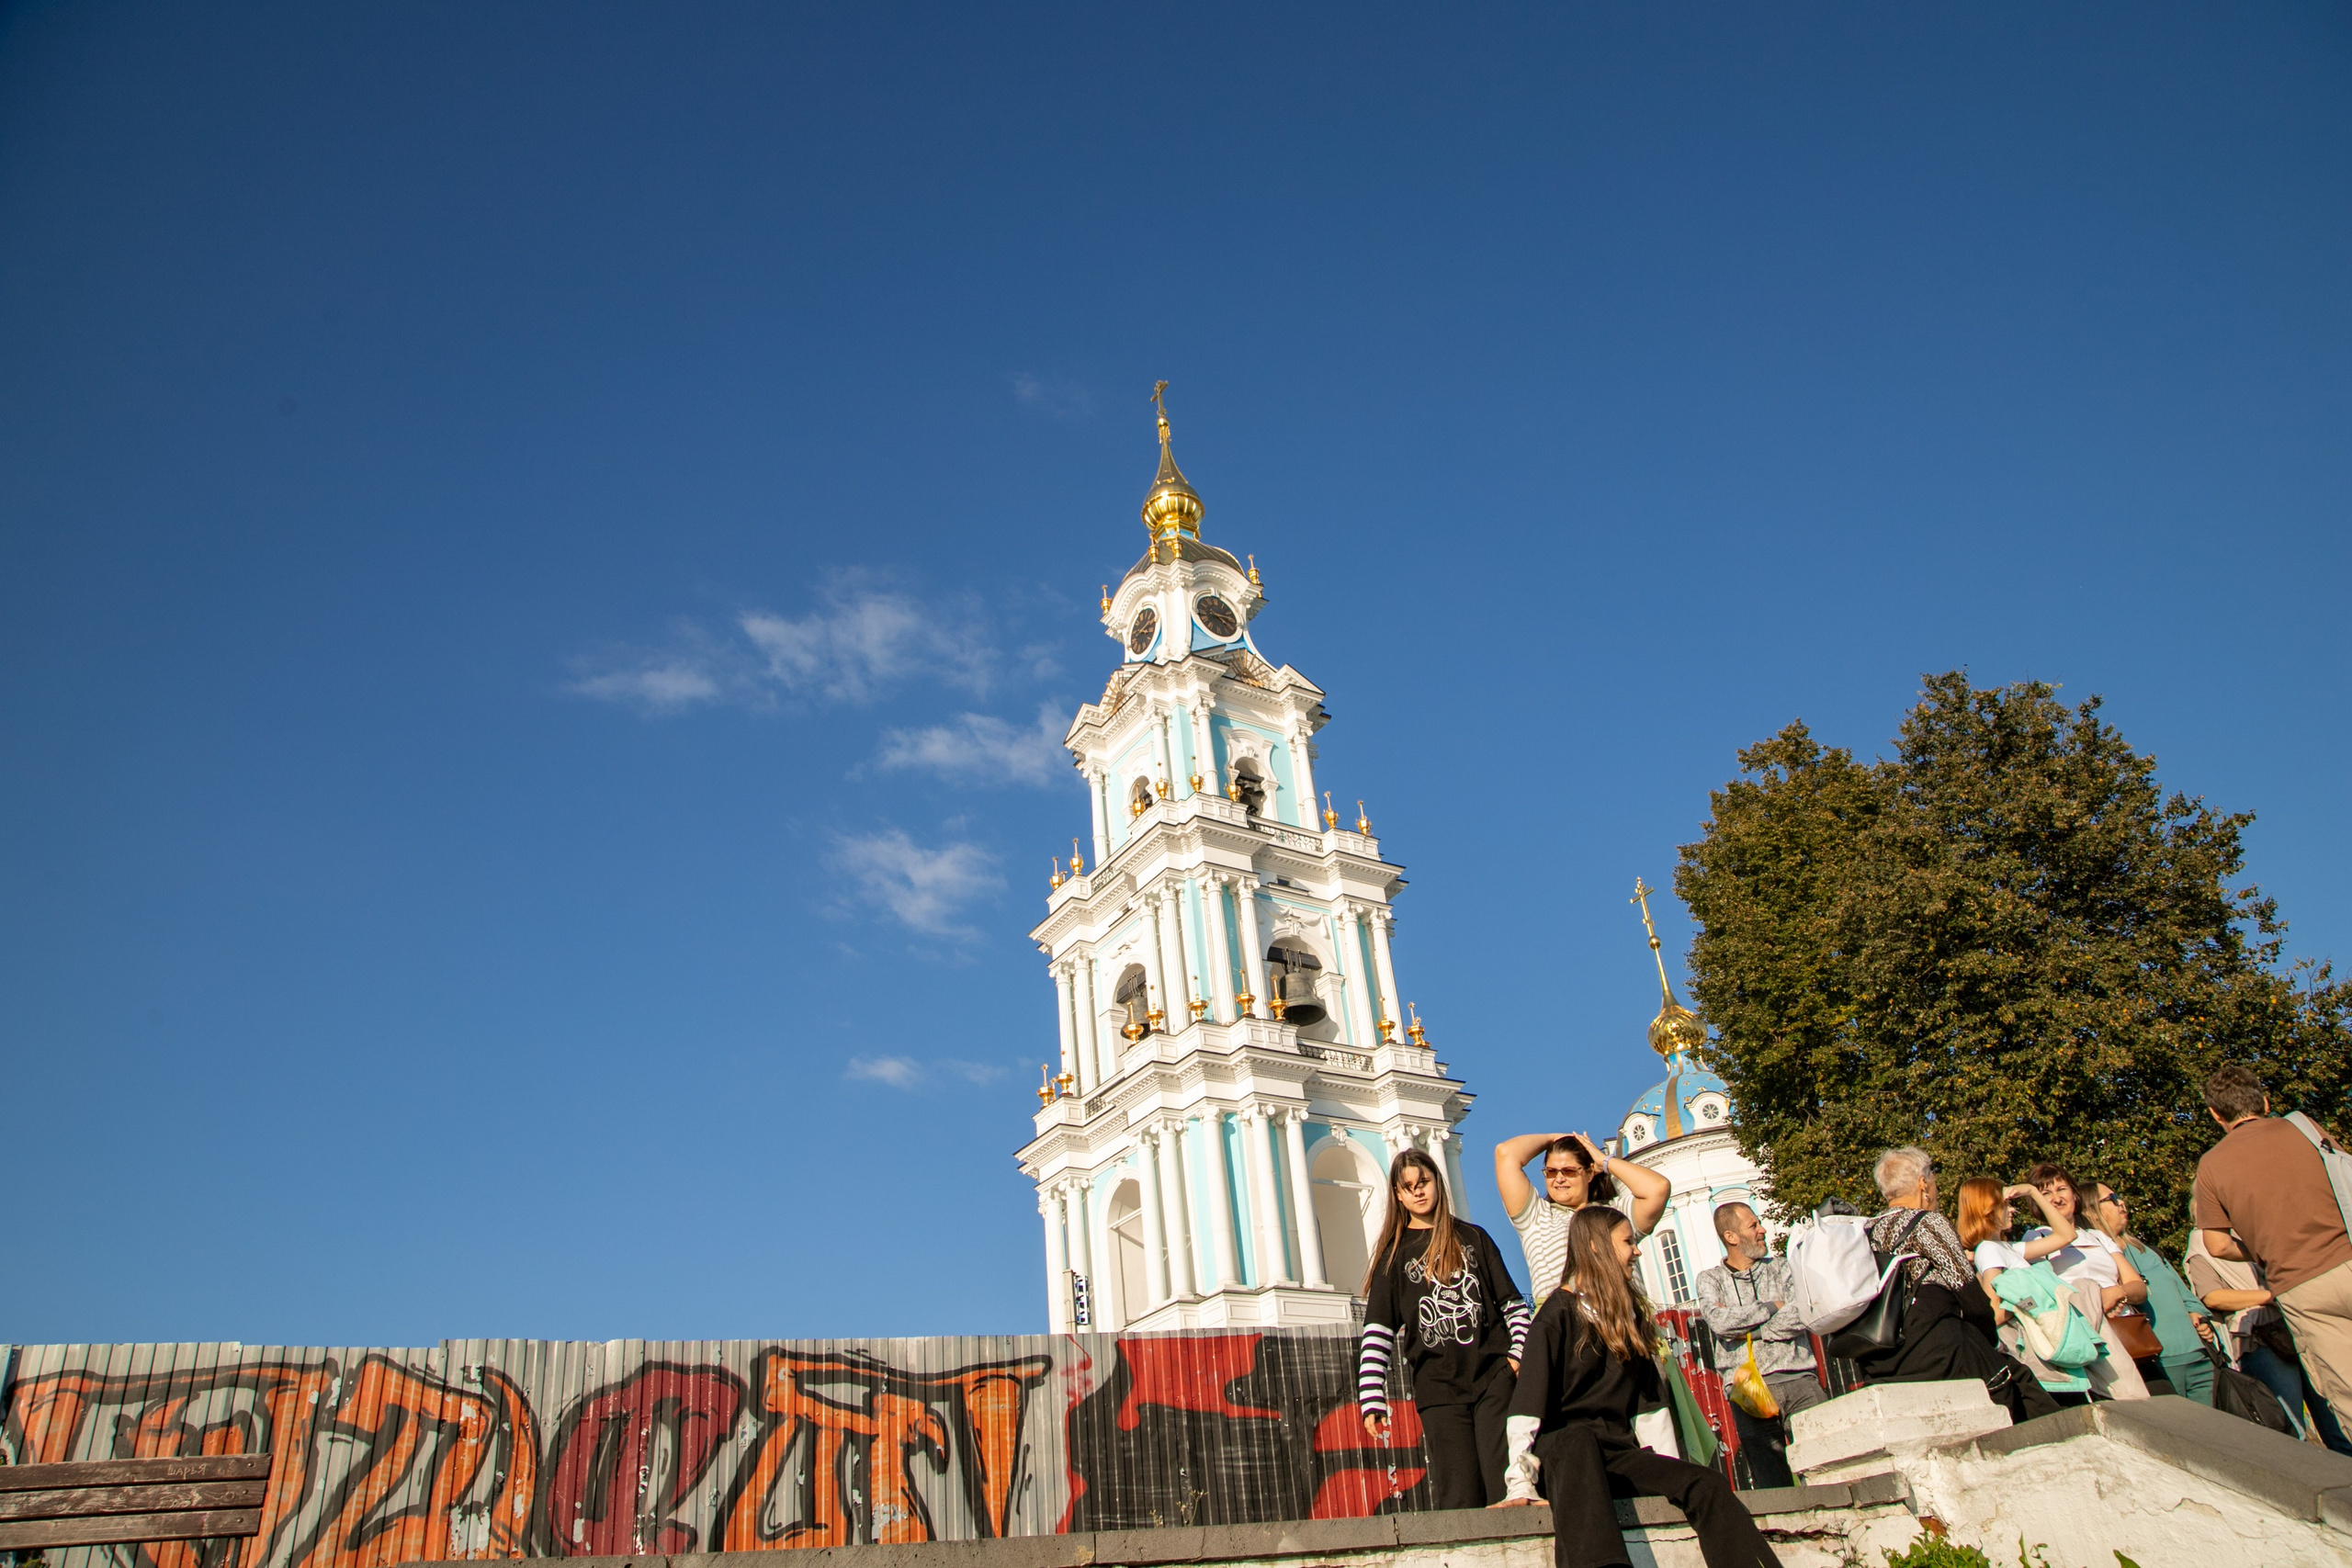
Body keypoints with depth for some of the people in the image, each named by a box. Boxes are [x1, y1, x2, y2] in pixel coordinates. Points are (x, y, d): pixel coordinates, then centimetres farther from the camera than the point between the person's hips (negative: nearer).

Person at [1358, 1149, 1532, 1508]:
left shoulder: (1472, 1237, 15)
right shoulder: (1394, 1254, 11)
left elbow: (1512, 1301, 13)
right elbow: (1378, 1331, 4)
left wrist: (1520, 1351, -4)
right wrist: (1371, 1399, -5)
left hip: (1494, 1375, 1)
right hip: (1438, 1389, -1)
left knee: (1507, 1492, -8)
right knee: (1461, 1502, -7)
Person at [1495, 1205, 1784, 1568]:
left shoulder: (1631, 1314, 20)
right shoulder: (1559, 1314, -2)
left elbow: (1648, 1400, 21)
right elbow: (1528, 1403, -10)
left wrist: (1669, 1474, 9)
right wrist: (1521, 1484, -20)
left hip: (1617, 1451, 7)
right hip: (1562, 1450, -7)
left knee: (1707, 1483, -19)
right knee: (1577, 1440, -41)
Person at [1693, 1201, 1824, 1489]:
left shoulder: (1782, 1268, 14)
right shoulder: (1710, 1280, 10)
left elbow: (1800, 1318, -3)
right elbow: (1719, 1322, -11)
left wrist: (1742, 1327, -6)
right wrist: (1773, 1307, -3)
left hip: (1798, 1379, 1)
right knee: (1773, 1489, -3)